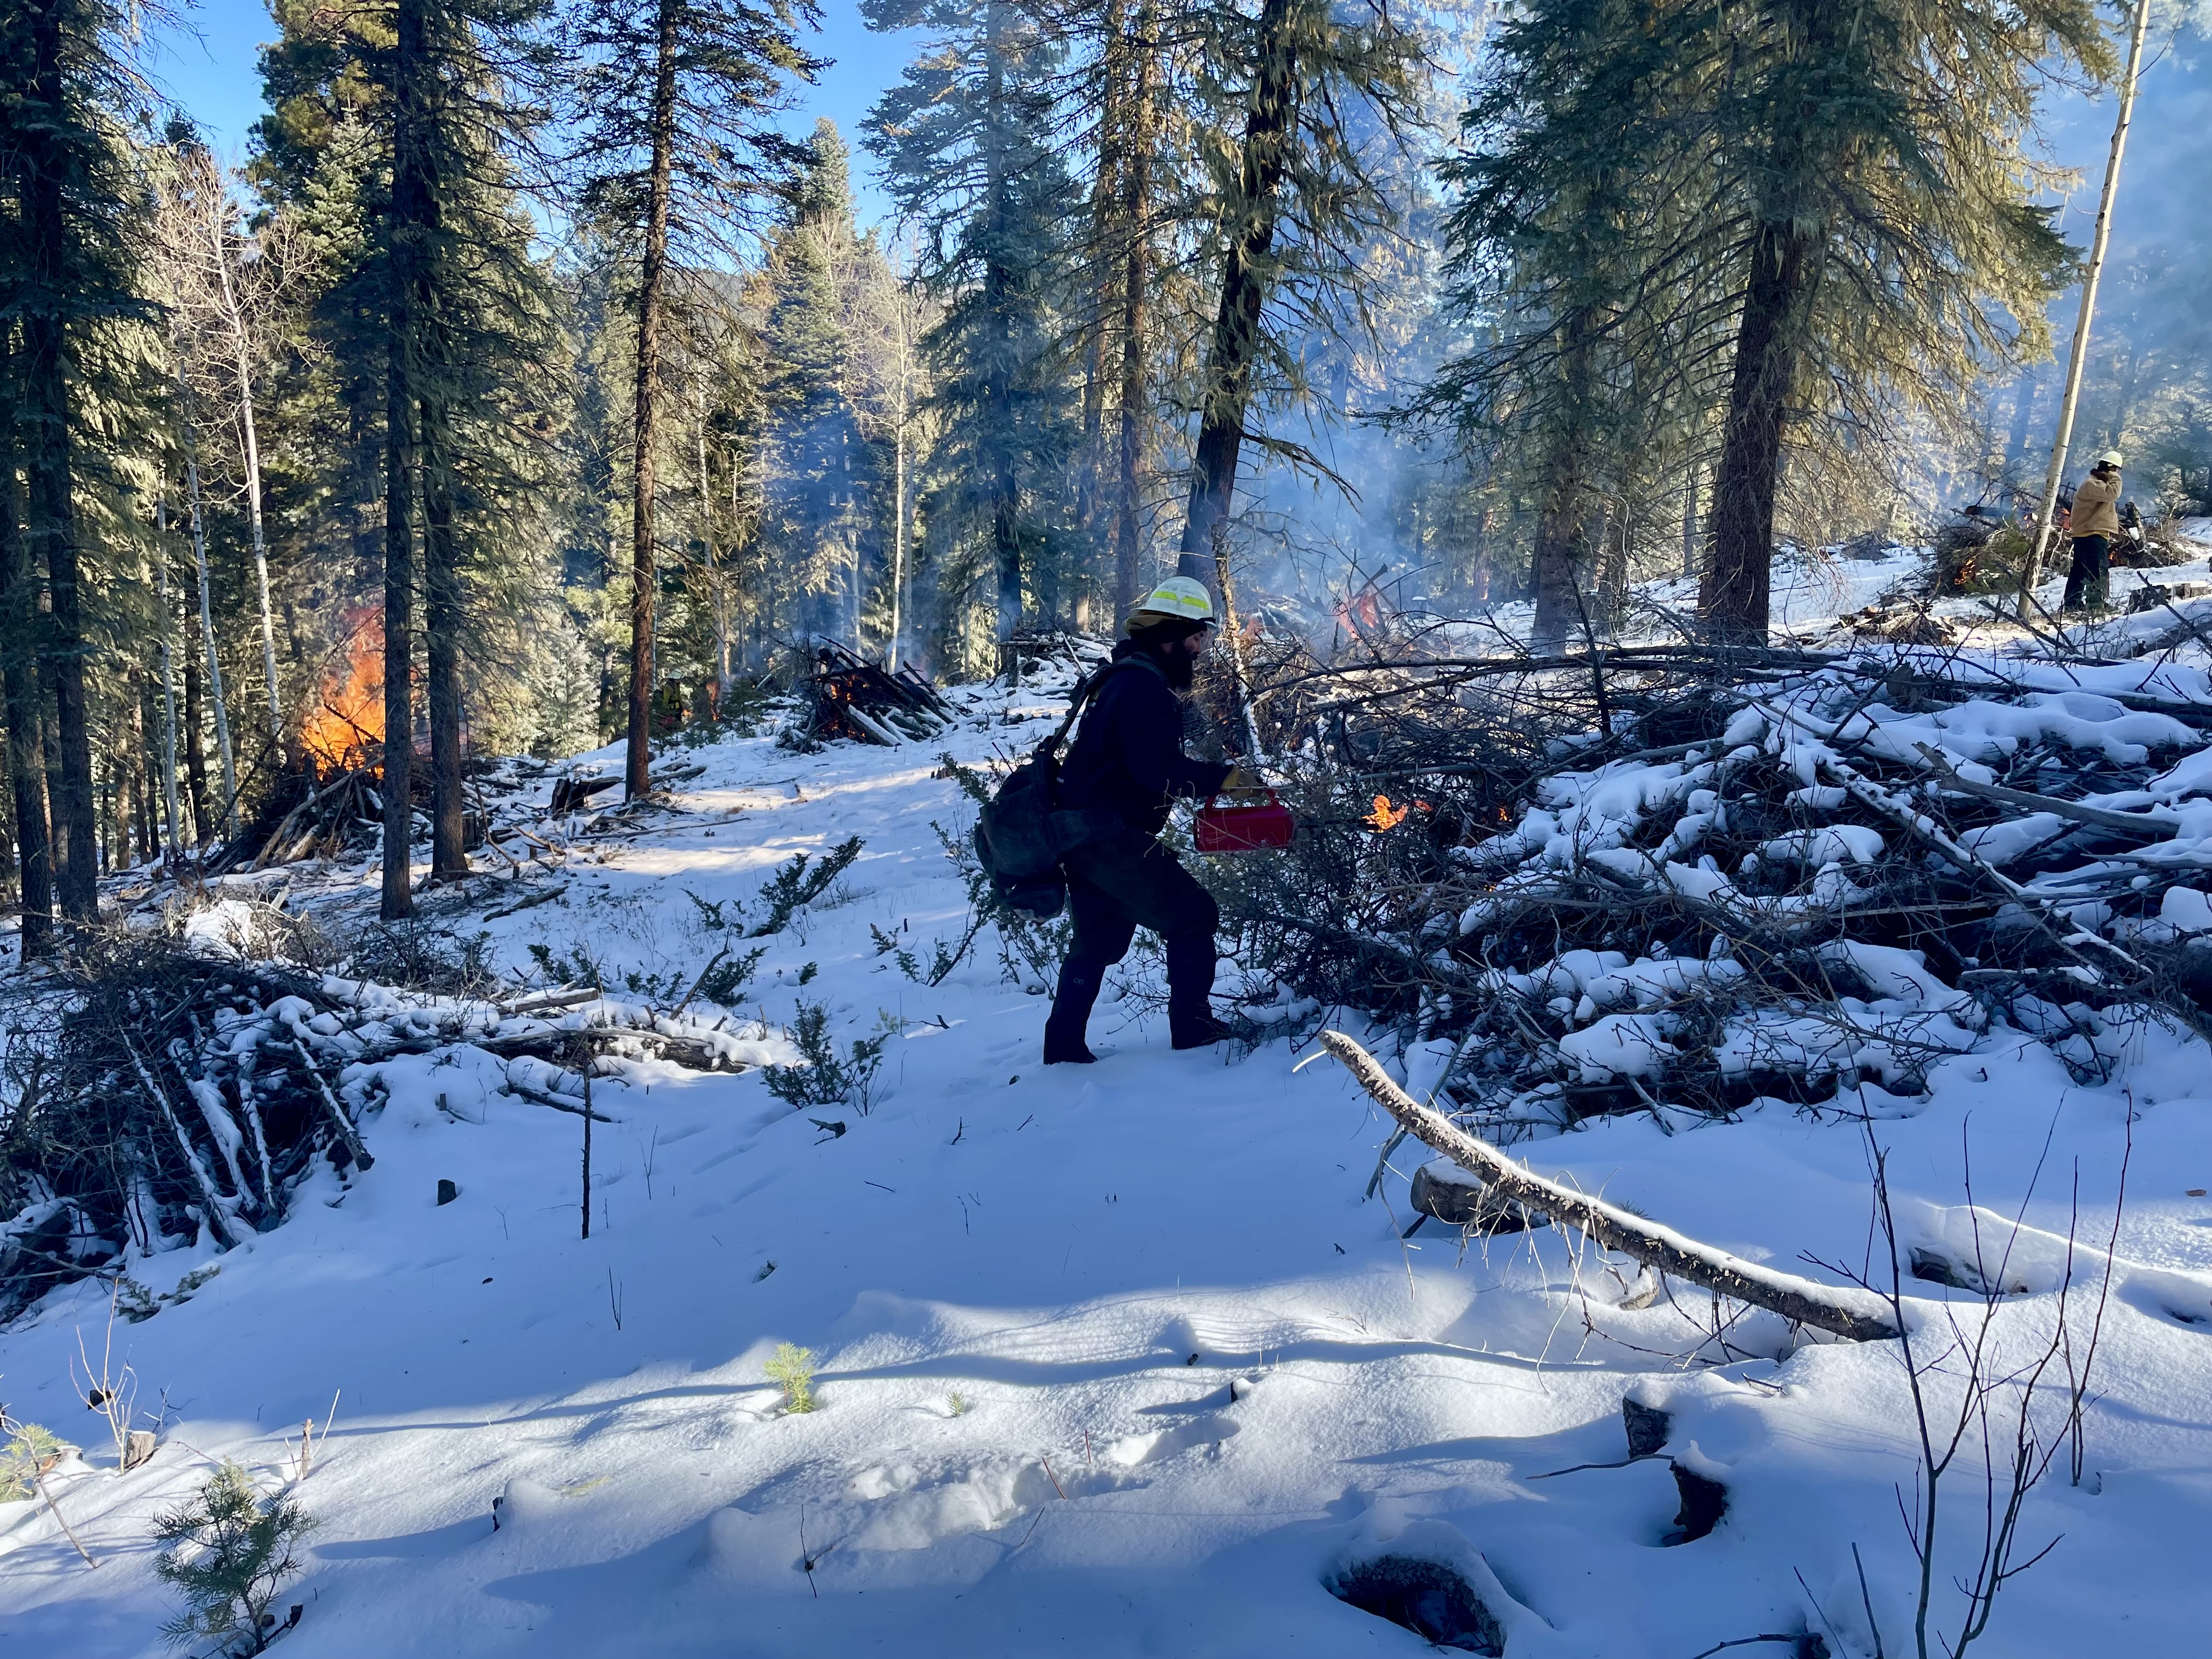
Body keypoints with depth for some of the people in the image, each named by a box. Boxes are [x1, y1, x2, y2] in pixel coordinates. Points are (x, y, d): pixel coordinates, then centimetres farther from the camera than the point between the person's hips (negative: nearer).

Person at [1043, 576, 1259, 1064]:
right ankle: (1193, 1025, 5)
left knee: (1098, 942, 18)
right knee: (1192, 914, 0)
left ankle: (1063, 1045, 21)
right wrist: (1226, 777, -17)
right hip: (1113, 836, -11)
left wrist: (1208, 780, 8)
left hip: (1085, 834, 11)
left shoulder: (1127, 678, 17)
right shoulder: (1144, 686, -16)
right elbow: (1159, 768, -26)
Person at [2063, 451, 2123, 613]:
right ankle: (2095, 604, -17)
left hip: (2086, 534, 11)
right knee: (2097, 570, -14)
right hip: (2092, 534, -11)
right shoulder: (2092, 484, -13)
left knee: (2080, 570, 13)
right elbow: (2113, 493, -29)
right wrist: (2114, 477, -11)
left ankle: (2073, 603, 18)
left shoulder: (2098, 483, 23)